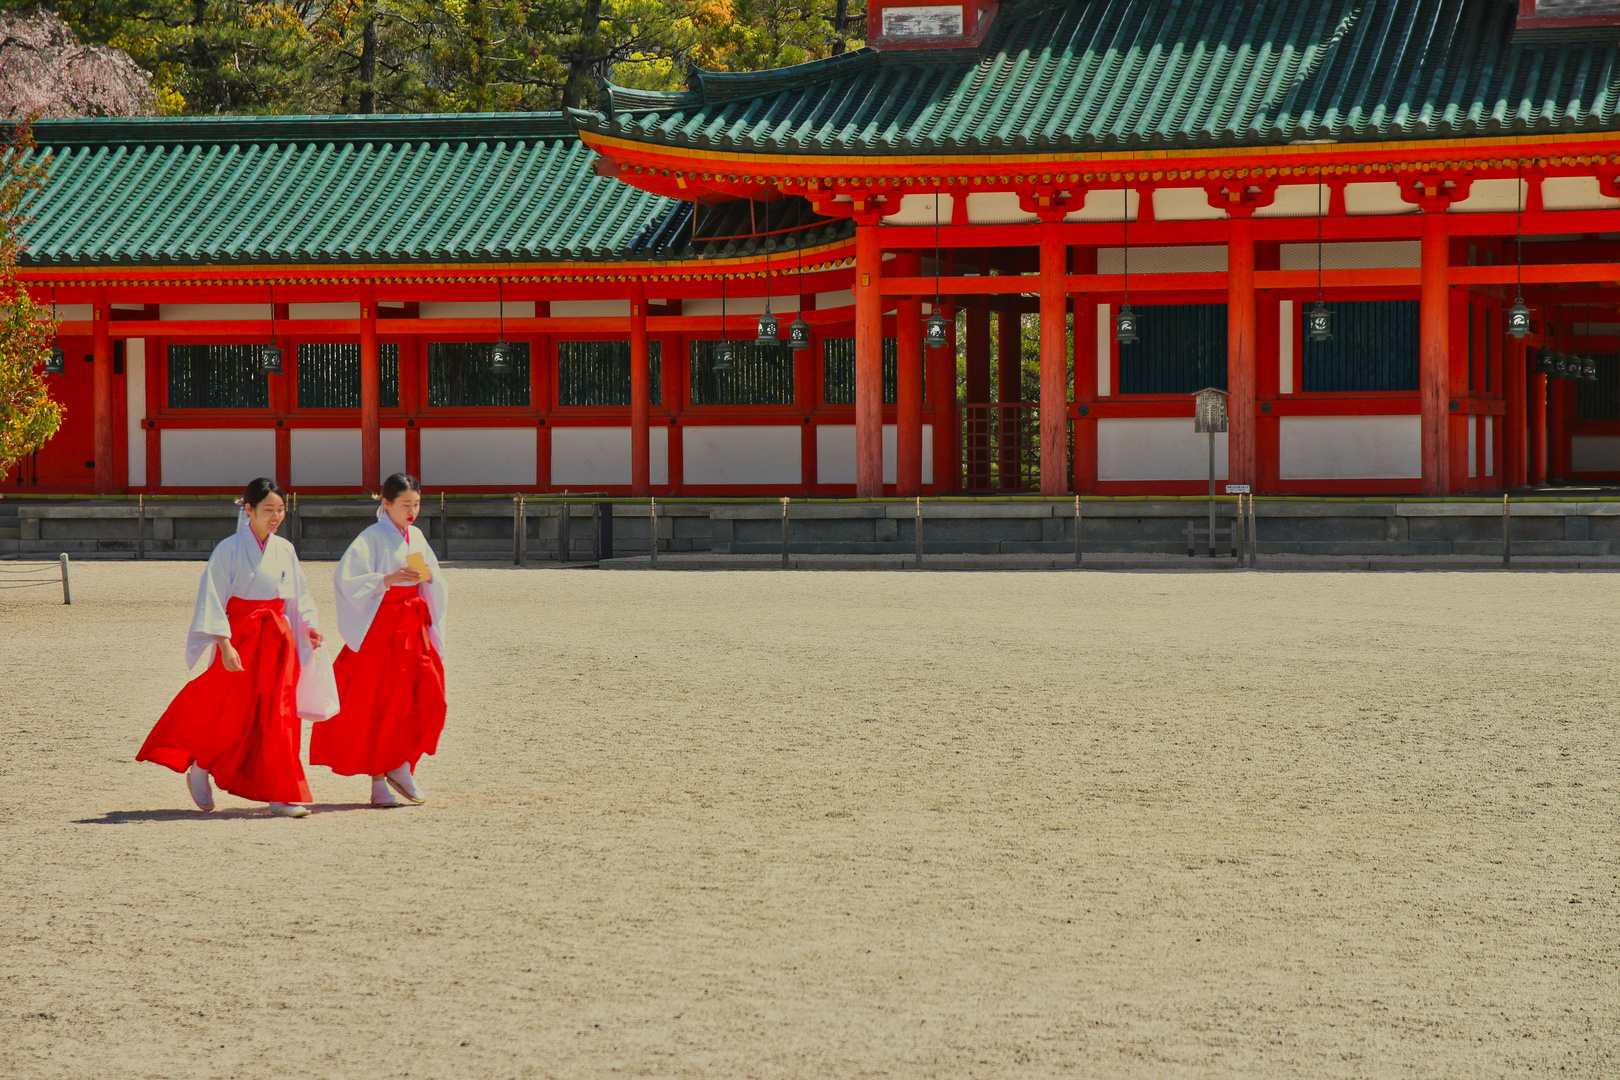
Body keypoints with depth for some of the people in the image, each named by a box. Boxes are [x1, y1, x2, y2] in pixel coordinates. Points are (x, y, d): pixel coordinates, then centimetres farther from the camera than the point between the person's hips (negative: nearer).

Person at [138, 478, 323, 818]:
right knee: (232, 718, -2)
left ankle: (281, 797, 4)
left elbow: (298, 596, 17)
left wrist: (308, 627, 1)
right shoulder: (229, 550, -8)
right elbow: (213, 600, -12)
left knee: (278, 719, 0)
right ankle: (199, 770, 23)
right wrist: (225, 644, -20)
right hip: (240, 639, -5)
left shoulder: (284, 551, 8)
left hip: (278, 638, 5)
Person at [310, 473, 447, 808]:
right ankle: (378, 781, 4)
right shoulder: (372, 539, -8)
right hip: (381, 626, -6)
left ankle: (402, 767, 10)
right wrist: (389, 579, -29)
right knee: (380, 704, -3)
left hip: (414, 624, 6)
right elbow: (346, 579, -20)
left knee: (429, 697, -4)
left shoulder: (416, 538, 12)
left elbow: (437, 586, 16)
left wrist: (428, 577, -7)